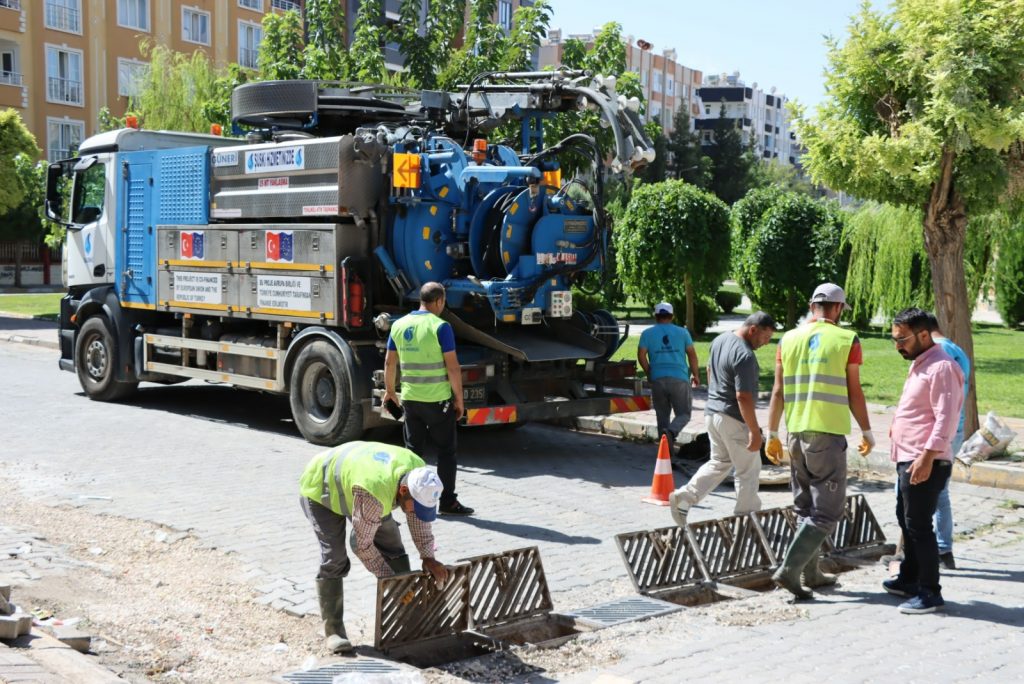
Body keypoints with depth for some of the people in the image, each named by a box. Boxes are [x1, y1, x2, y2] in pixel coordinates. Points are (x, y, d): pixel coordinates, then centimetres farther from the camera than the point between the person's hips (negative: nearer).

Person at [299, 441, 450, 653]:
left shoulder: (418, 472, -24)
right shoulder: (374, 494, -45)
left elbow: (419, 519, -6)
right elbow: (361, 544, -31)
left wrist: (428, 558, -12)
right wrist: (389, 578, -23)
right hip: (320, 489, -7)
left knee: (392, 546, 3)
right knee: (334, 560, -18)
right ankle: (333, 630, -8)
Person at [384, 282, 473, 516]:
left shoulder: (399, 325, 4)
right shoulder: (440, 327, -13)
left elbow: (390, 362, 11)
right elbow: (453, 367, -15)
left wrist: (389, 390, 24)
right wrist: (459, 398, -6)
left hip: (410, 399, 5)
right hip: (438, 400, -5)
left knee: (413, 450, 12)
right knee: (445, 451, 5)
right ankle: (447, 501, 8)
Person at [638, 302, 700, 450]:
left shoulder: (647, 333, 6)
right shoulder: (682, 332, 7)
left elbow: (641, 355, -2)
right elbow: (692, 354, 6)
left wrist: (650, 373, 11)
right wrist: (695, 375, 16)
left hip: (658, 380, 1)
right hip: (679, 379, -1)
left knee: (662, 415, 12)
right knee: (683, 414, 6)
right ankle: (671, 431, -24)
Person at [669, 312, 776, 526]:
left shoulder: (720, 340, 5)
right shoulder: (745, 356, -24)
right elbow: (743, 397, -26)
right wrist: (755, 432, -22)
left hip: (712, 411, 9)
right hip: (733, 419, -9)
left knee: (719, 463, 19)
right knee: (748, 470, 6)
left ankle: (683, 497, 7)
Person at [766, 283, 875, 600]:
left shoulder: (789, 339, 6)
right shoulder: (846, 340, -4)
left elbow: (778, 392, 6)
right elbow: (854, 394, -3)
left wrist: (772, 434, 13)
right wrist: (867, 432, 9)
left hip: (795, 433, 5)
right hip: (828, 434, -5)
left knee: (805, 508, 17)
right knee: (827, 510, 0)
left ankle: (811, 574, 22)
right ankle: (789, 570, -11)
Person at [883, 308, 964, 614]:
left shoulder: (942, 367, -17)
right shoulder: (919, 364, 16)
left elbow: (946, 418, -23)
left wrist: (926, 457, -26)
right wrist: (899, 426, 16)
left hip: (925, 463, -11)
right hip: (908, 459, 11)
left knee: (918, 525, -7)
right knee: (906, 520, 19)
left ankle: (930, 593, 1)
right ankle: (909, 579, 32)